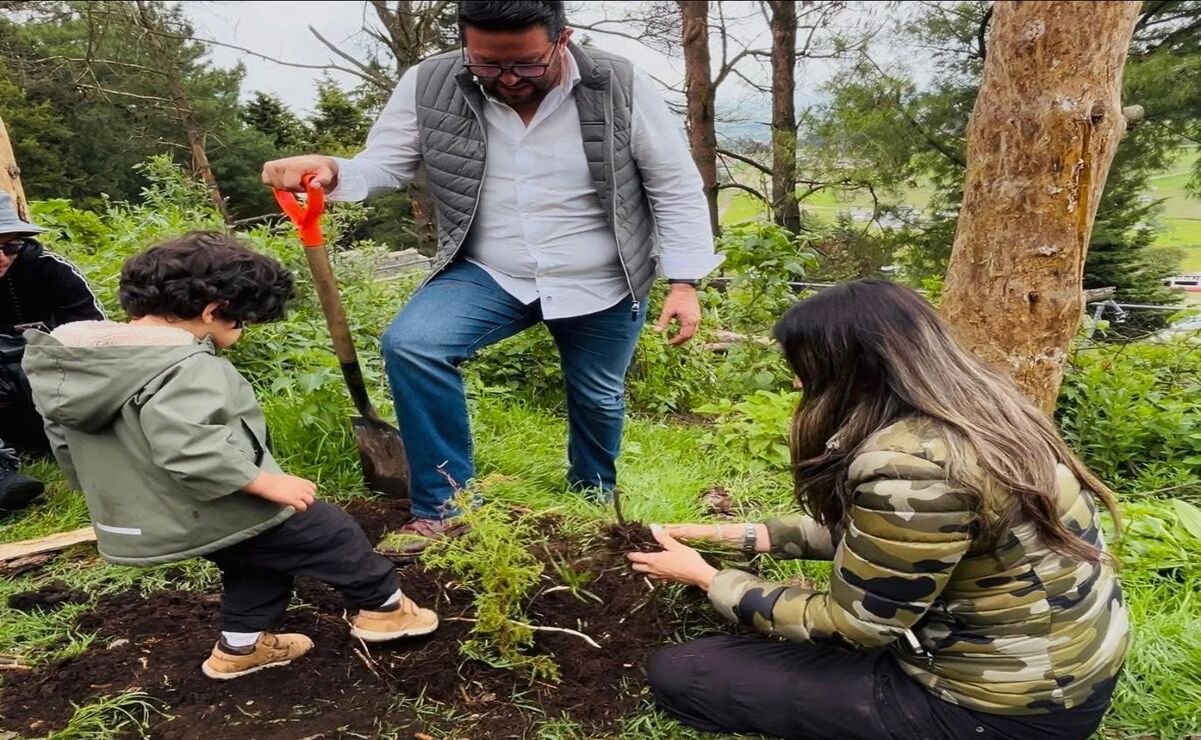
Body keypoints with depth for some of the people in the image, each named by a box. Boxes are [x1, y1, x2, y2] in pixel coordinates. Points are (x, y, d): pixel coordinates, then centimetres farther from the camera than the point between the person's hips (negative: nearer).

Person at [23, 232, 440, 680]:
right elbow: (186, 444, -39)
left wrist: (111, 493, 26)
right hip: (223, 512, -9)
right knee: (331, 535, 9)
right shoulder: (186, 365, -27)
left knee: (254, 563, 30)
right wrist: (265, 481, -30)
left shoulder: (77, 359, 5)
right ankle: (383, 605, 24)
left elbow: (66, 443, 15)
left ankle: (240, 646, 37)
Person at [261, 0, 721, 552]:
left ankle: (594, 499, 48)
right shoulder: (429, 86, -11)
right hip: (488, 274, 1)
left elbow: (676, 187, -8)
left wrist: (684, 284, -13)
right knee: (409, 345, -22)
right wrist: (330, 172, -30)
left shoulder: (619, 88, -14)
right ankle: (444, 505, -5)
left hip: (602, 285, 0)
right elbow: (382, 164, -6)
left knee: (598, 396, 15)